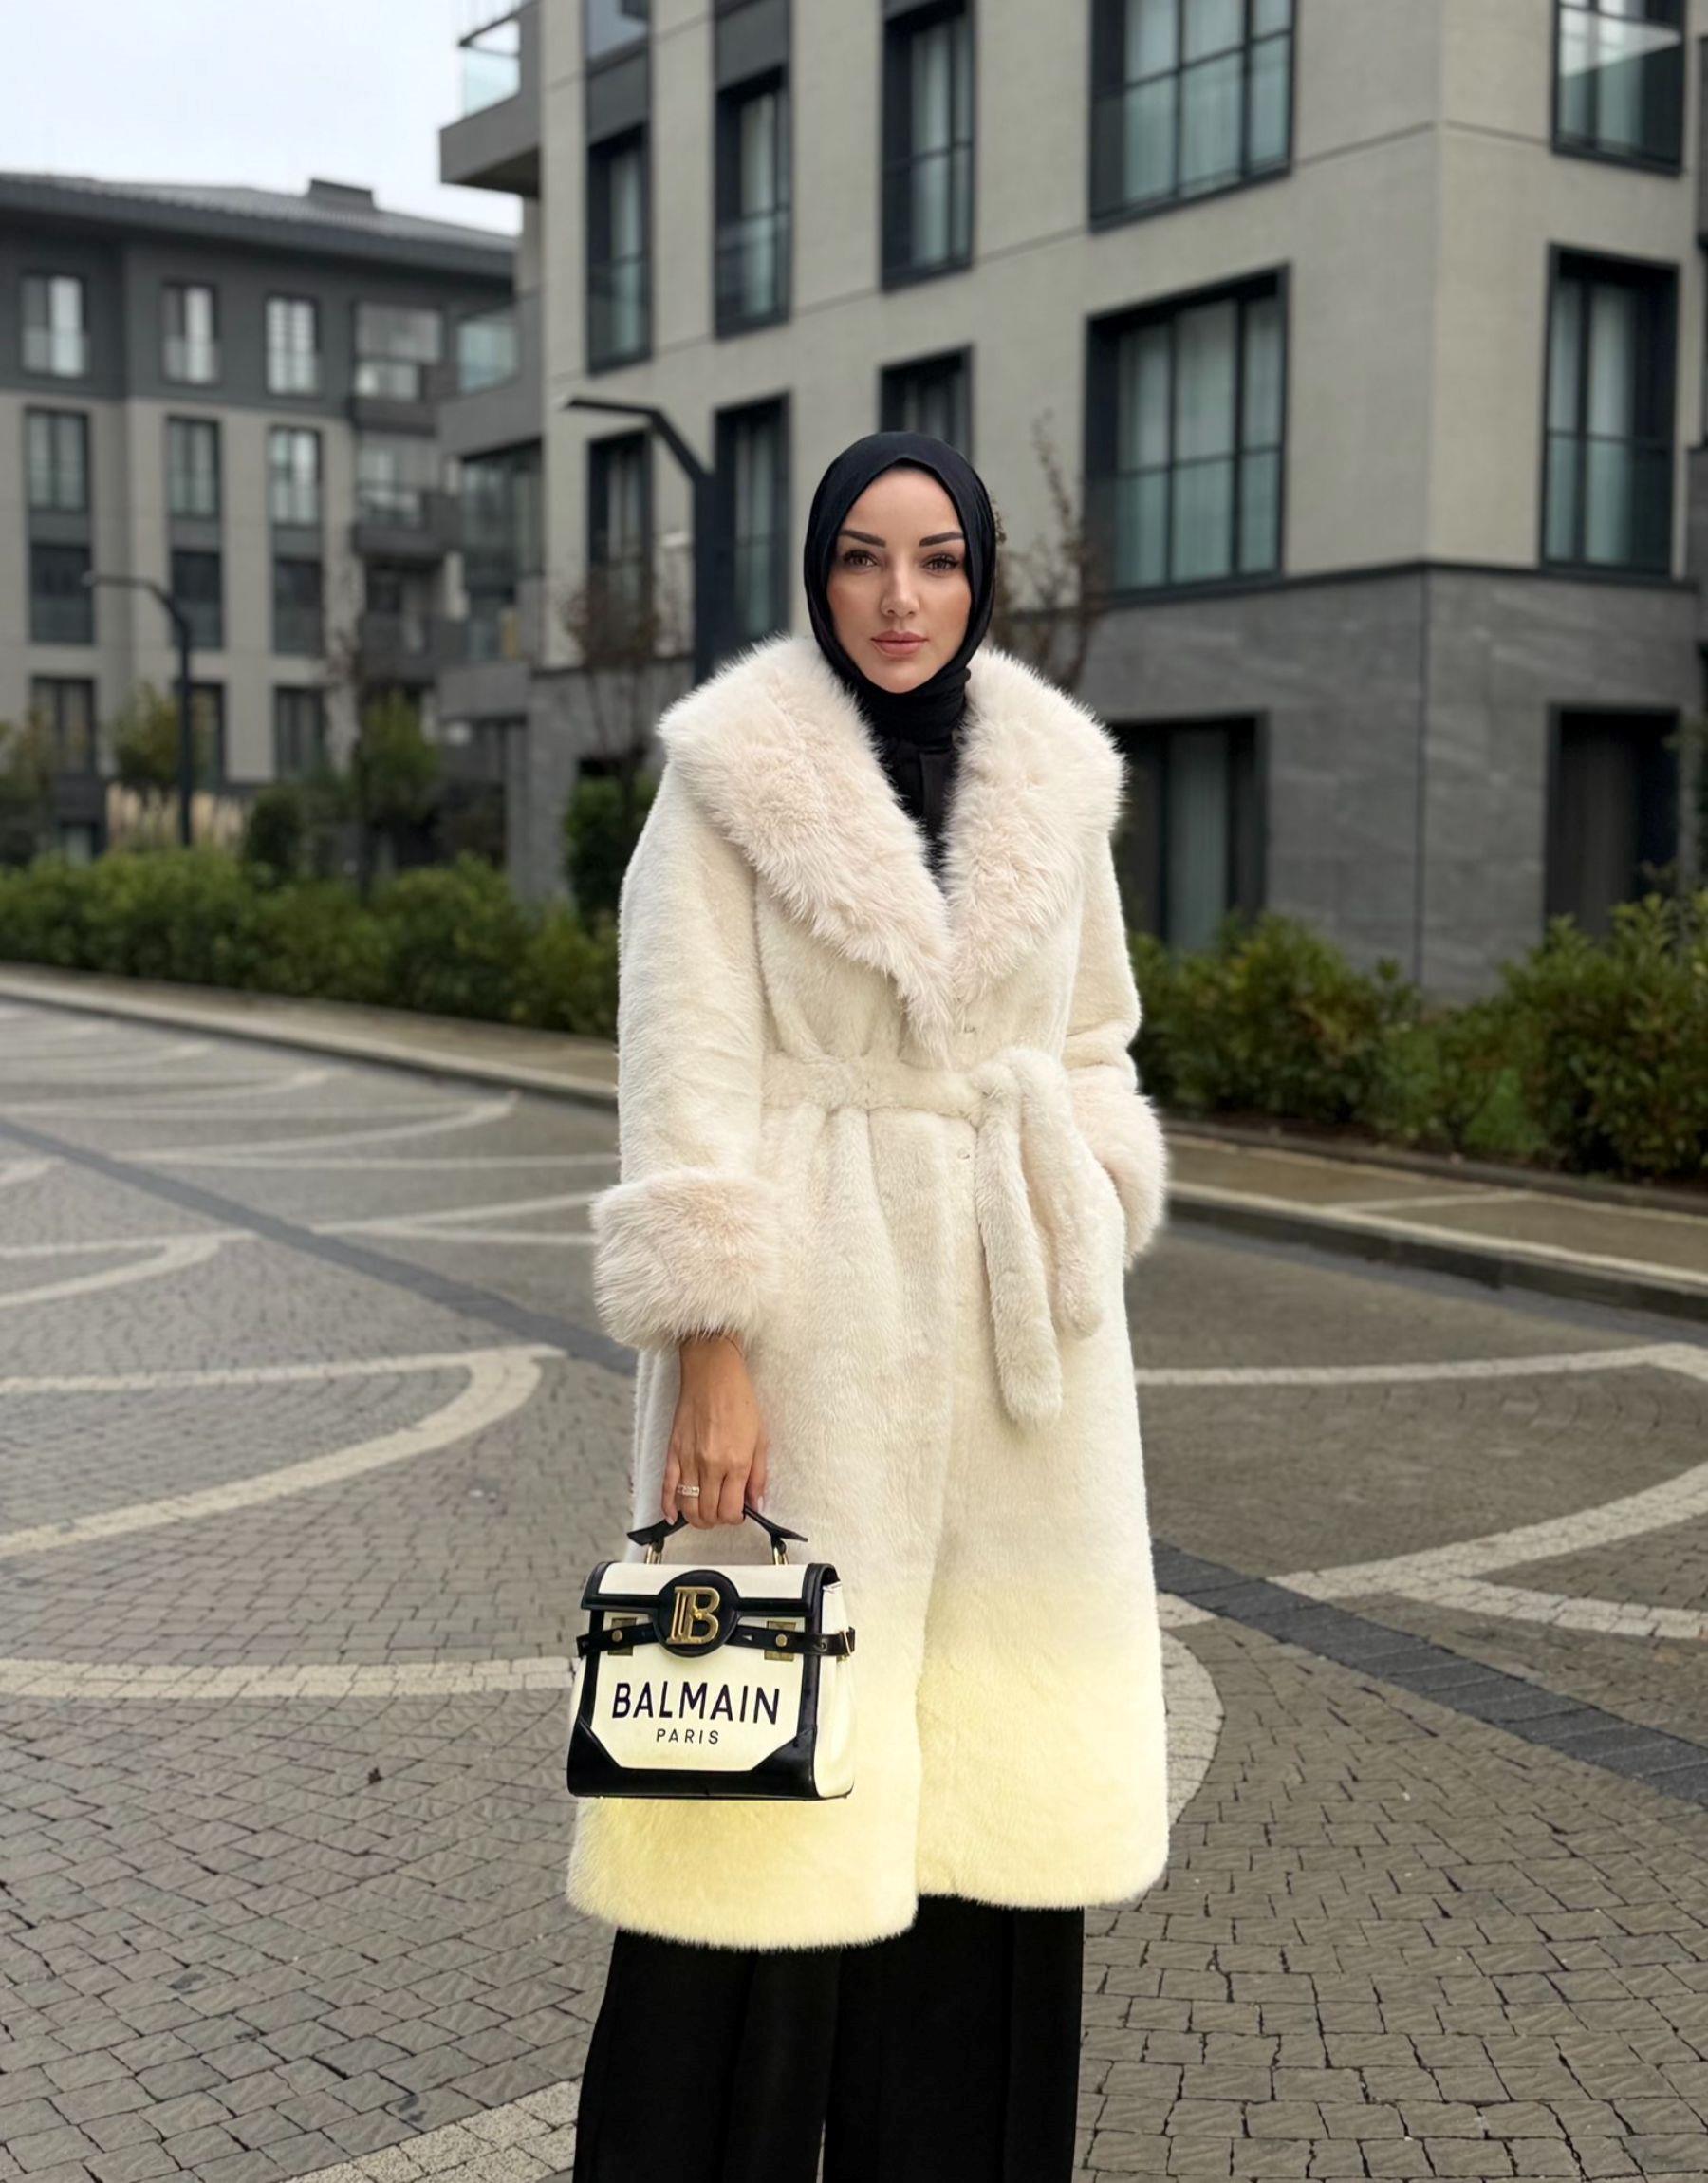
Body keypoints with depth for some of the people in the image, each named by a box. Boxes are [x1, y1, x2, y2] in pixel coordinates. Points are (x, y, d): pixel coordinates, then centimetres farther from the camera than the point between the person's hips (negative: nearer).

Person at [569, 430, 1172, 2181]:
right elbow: (685, 1079, -9)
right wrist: (708, 1354, -15)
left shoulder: (1052, 776, 9)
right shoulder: (733, 774, -4)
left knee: (992, 1764, 10)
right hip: (816, 1315, -4)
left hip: (1014, 1316, 5)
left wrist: (1082, 1281, 9)